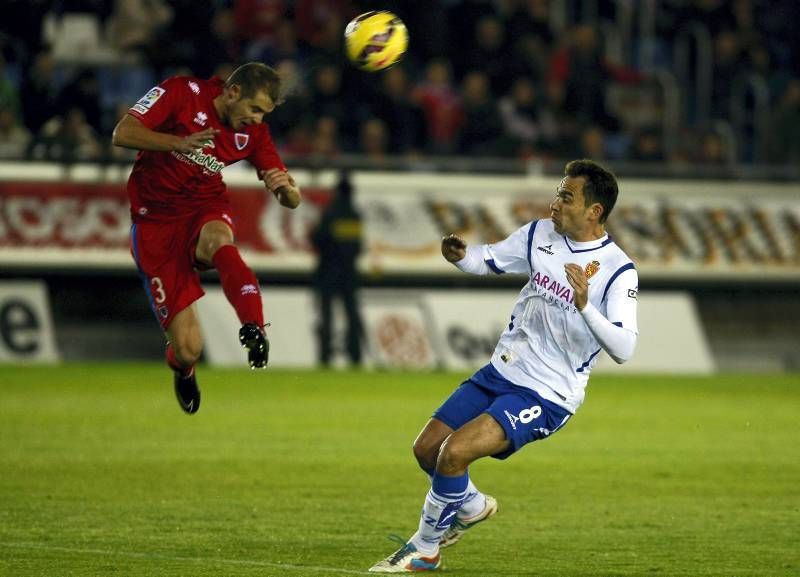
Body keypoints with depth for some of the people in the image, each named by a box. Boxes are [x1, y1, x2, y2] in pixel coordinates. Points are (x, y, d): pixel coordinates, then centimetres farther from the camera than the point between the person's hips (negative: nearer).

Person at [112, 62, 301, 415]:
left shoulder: (253, 133, 0)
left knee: (216, 241, -40)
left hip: (207, 211, 3)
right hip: (156, 219, -3)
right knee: (188, 349, -10)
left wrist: (285, 187, -22)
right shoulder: (181, 92, -12)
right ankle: (183, 371, 28)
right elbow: (122, 134, -19)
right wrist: (181, 143, -35)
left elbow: (292, 200, 4)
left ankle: (253, 329, -56)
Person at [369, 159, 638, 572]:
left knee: (455, 452, -21)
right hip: (502, 371, 7)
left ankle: (424, 549, 1)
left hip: (547, 395, -7)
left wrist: (585, 305, -43)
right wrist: (461, 256, -10)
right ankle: (471, 506, 38)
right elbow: (489, 259, 13)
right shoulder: (541, 234, 0)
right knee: (426, 448, 6)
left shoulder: (617, 271, -19)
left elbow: (623, 348, -27)